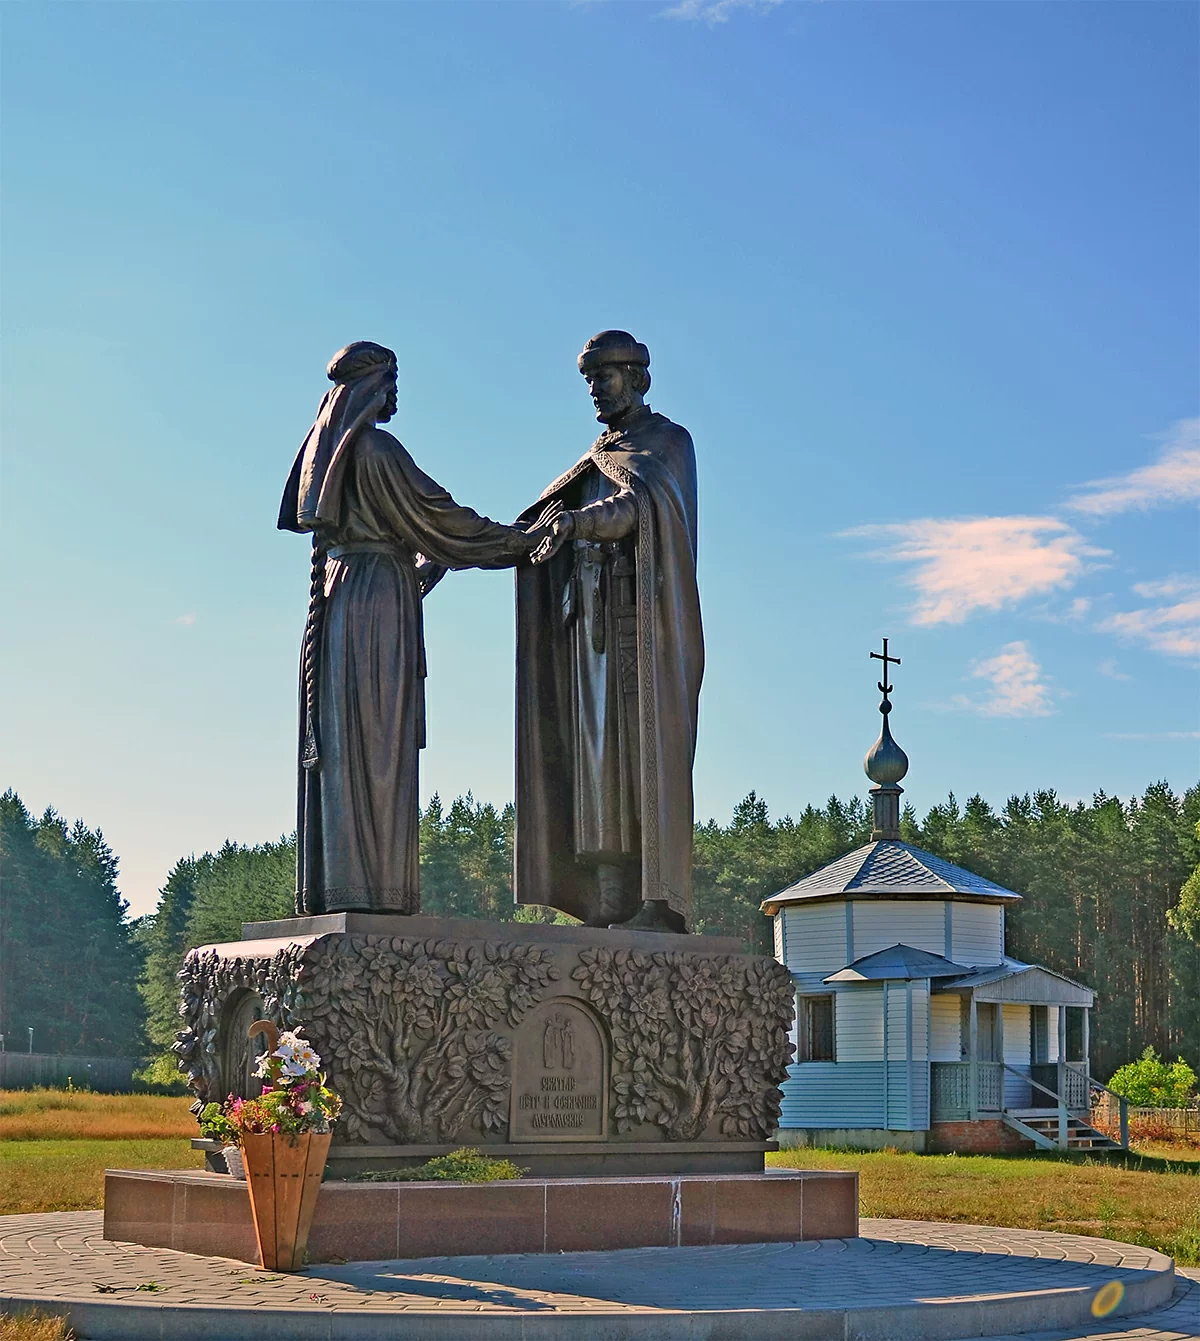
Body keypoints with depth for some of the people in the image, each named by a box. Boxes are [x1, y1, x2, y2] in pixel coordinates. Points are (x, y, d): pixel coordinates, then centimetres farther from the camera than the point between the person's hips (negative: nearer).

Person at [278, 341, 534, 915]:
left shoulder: (325, 451, 16)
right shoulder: (375, 449, -10)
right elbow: (437, 515, -8)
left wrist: (424, 564, 32)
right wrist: (520, 543, 1)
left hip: (337, 602, 9)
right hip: (377, 605, -9)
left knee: (341, 740, 6)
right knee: (376, 742, -10)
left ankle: (333, 884, 5)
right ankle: (370, 887, -12)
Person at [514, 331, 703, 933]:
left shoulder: (669, 441, 3)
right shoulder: (597, 459, 27)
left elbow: (640, 502, -18)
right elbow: (542, 525, 19)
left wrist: (579, 520, -36)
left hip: (643, 614, -7)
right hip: (590, 617, 7)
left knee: (646, 748, -13)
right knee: (597, 755, -1)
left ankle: (661, 901, -17)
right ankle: (608, 905, -3)